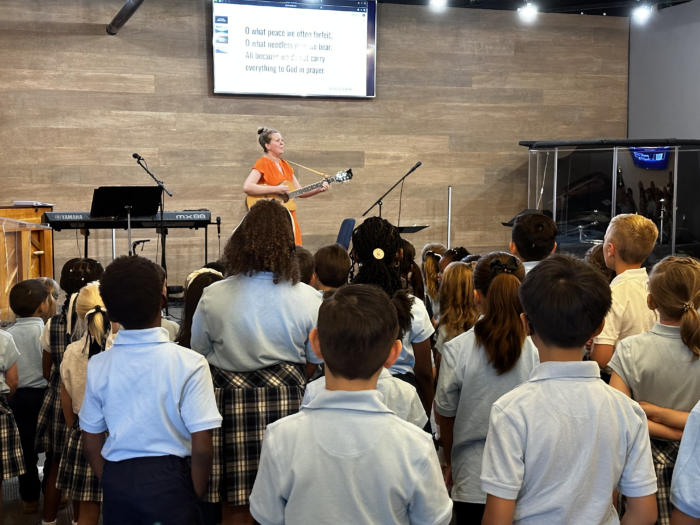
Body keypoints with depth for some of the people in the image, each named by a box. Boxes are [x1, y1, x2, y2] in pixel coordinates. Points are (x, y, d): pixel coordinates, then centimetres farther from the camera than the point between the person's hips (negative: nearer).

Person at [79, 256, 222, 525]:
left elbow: (91, 444, 5)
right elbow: (202, 447, -14)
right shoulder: (189, 363, -14)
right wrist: (194, 496, 1)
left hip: (116, 481, 3)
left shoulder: (97, 365, -3)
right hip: (169, 481, -3)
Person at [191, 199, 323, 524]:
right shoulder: (308, 299, -6)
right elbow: (313, 363, 4)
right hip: (285, 405, 0)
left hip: (229, 404, 0)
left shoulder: (212, 297, -6)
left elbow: (199, 357, 5)